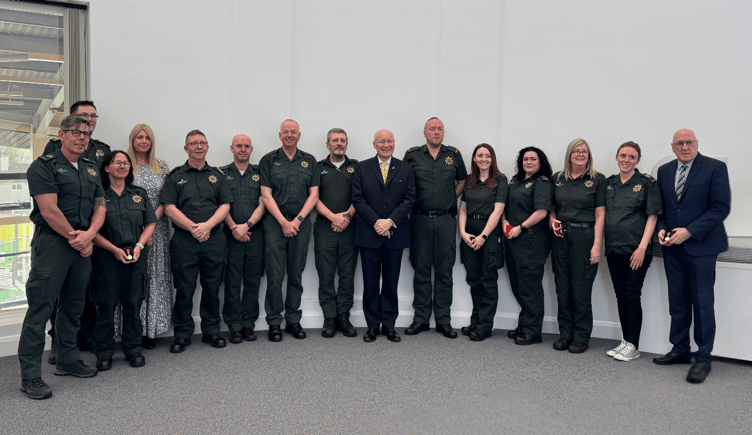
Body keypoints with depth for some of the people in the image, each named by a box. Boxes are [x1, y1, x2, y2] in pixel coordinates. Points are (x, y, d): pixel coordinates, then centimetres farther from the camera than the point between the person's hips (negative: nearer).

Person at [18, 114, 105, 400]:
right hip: (51, 242, -7)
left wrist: (88, 234, -6)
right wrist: (75, 238, -10)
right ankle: (30, 376, 3)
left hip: (82, 246, 7)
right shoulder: (44, 166, -5)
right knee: (40, 308, -4)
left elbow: (100, 207, 12)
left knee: (73, 306, 14)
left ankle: (67, 361, 27)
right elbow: (49, 210, -14)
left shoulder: (91, 169, 16)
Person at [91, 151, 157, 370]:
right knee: (106, 303, 0)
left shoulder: (139, 194, 12)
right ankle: (104, 352, 13)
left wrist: (139, 245, -4)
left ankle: (134, 349, 16)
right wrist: (114, 249, -12)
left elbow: (150, 223, 11)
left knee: (133, 302, 5)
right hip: (107, 256, -3)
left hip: (137, 256, 3)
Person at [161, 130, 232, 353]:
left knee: (212, 287, 7)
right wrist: (193, 228, -12)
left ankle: (211, 330, 20)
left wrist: (207, 225, -11)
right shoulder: (175, 176, 7)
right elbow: (170, 208, -2)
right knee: (184, 288, 2)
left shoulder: (216, 175, 14)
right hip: (184, 240, -2)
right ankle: (182, 333, 14)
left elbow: (225, 205, 5)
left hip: (214, 240, 2)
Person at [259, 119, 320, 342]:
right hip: (275, 222, -2)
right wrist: (283, 222, -11)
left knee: (296, 275, 7)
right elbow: (266, 195, -2)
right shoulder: (268, 160, 4)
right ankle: (274, 323, 8)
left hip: (301, 223, 2)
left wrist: (298, 220, -7)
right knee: (275, 275, -2)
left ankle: (293, 321, 17)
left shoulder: (309, 161, 10)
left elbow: (313, 194, 5)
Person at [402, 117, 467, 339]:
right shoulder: (412, 155, 5)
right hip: (420, 220, -1)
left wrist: (450, 198, 9)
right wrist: (411, 203, 5)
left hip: (446, 220, 1)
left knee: (444, 271, 4)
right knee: (421, 270, 4)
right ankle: (421, 318, 14)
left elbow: (462, 180, 21)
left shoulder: (454, 155, 9)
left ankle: (443, 320, 12)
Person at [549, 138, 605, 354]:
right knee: (562, 288, 7)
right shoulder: (558, 178, 11)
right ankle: (565, 333, 19)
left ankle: (581, 337, 12)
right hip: (560, 237, 4)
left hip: (584, 236, -3)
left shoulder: (598, 179, 0)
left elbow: (600, 214, -4)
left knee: (581, 289, -1)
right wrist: (553, 220, -2)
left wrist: (597, 245, -10)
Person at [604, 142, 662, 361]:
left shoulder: (647, 183, -2)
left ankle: (633, 346, 7)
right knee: (620, 296, 10)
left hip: (636, 250, -5)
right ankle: (625, 341, 20)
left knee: (631, 296, -4)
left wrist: (642, 247, -13)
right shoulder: (608, 183, 11)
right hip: (614, 249, 5)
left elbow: (652, 217, -6)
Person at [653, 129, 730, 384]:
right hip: (672, 248, 5)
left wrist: (689, 231, -17)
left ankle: (703, 358, 11)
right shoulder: (664, 171, 11)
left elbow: (721, 208, -11)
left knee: (702, 304, 0)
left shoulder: (715, 168, -5)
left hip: (700, 247, -5)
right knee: (677, 303, 11)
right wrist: (662, 229, -3)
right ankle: (680, 350, 23)